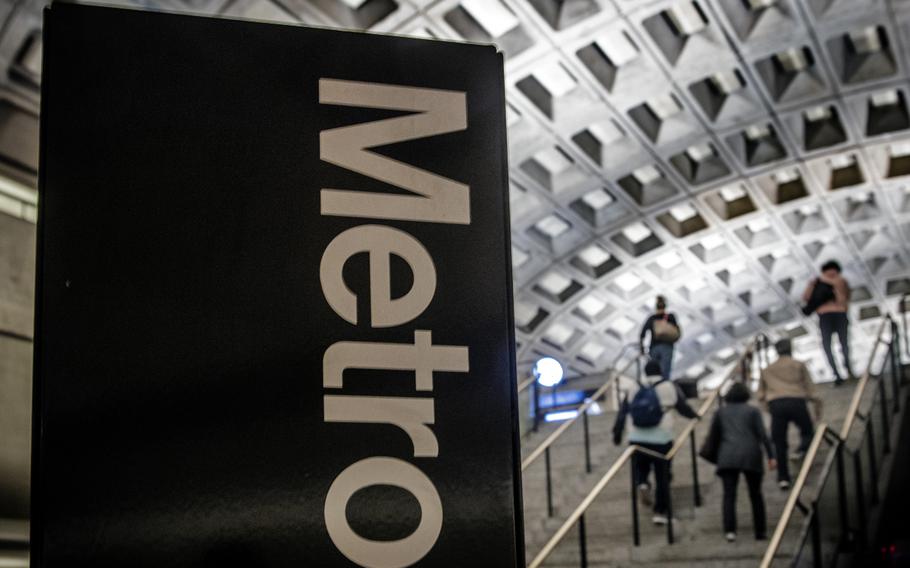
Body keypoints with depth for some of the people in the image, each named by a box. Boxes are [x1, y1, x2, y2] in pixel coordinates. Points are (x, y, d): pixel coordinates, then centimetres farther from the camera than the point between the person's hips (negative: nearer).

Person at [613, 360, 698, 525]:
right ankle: (660, 512, 9)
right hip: (661, 439, -1)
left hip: (637, 439, 2)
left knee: (640, 467, 22)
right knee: (662, 477, 9)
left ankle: (642, 484, -10)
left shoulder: (633, 388, 6)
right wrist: (694, 416, 29)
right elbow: (683, 407, 8)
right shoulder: (669, 388, 1)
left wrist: (617, 433, 9)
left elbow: (622, 413, 3)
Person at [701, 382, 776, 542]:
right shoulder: (753, 411, 10)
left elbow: (713, 435, 13)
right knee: (756, 494, 11)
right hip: (750, 456, 0)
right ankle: (760, 531, 12)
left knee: (729, 495, -4)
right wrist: (771, 456, -1)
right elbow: (762, 434, 0)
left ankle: (730, 530, -20)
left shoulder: (721, 412, 15)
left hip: (727, 457, 0)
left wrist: (711, 455, 25)